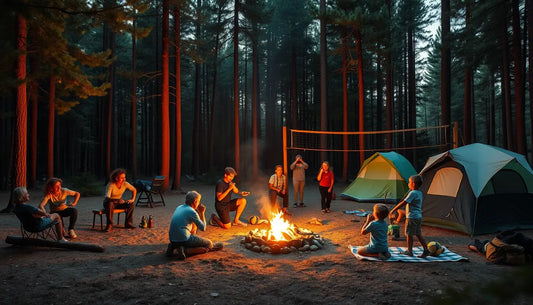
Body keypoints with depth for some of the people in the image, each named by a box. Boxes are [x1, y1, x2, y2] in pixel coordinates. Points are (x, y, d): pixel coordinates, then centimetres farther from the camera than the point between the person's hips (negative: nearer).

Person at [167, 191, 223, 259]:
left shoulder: (179, 207, 12)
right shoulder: (192, 212, -12)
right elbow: (203, 228, -3)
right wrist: (202, 213, 3)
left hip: (172, 240, 8)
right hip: (183, 240, -8)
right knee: (209, 244, 2)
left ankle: (173, 246, 12)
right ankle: (186, 251, -14)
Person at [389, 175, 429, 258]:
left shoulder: (412, 193, -17)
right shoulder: (420, 193, 10)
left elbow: (403, 203, -20)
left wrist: (393, 210, -15)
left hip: (412, 217, -9)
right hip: (418, 216, 9)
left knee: (409, 235, 3)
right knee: (418, 234, 14)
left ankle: (409, 251, 11)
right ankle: (426, 250, 12)